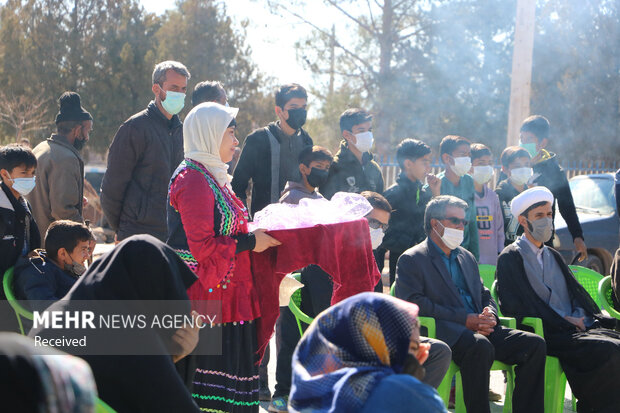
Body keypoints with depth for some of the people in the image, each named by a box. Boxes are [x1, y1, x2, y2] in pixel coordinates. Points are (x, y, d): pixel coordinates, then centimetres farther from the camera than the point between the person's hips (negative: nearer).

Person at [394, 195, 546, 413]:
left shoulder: (467, 257, 28)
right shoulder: (410, 260, 5)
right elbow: (414, 304, -9)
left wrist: (489, 316, 1)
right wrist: (464, 320, -15)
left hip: (480, 330, 7)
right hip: (445, 333, -7)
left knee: (535, 344, -15)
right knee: (480, 345, -38)